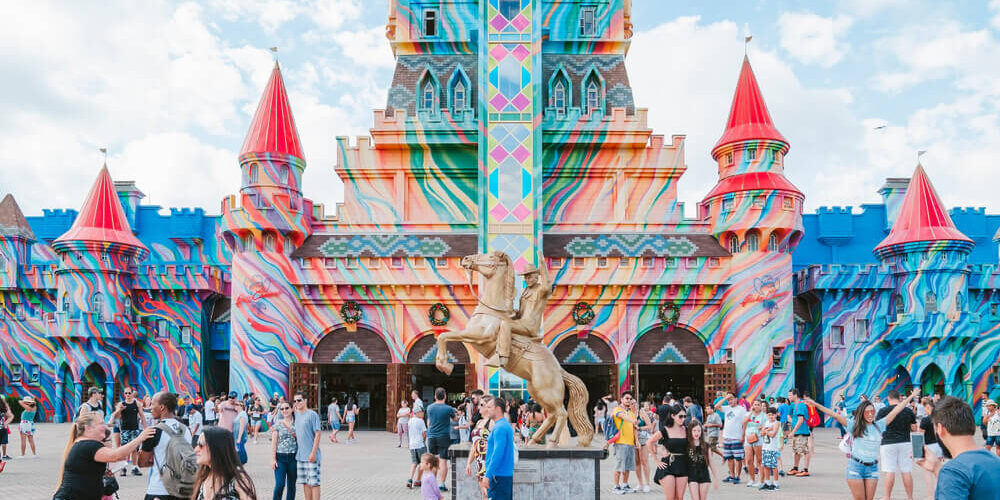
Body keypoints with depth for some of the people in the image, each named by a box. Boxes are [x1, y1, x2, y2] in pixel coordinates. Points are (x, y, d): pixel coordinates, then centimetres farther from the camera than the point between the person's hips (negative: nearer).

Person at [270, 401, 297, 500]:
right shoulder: (278, 424, 3)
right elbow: (274, 442, 2)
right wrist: (273, 459, -3)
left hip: (293, 457, 1)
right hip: (280, 457, -1)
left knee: (291, 485, 7)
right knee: (280, 484, -10)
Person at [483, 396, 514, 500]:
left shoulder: (499, 428, -16)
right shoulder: (505, 424, 15)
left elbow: (498, 453, -22)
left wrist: (487, 475, -21)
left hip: (499, 475, -10)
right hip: (507, 474, 10)